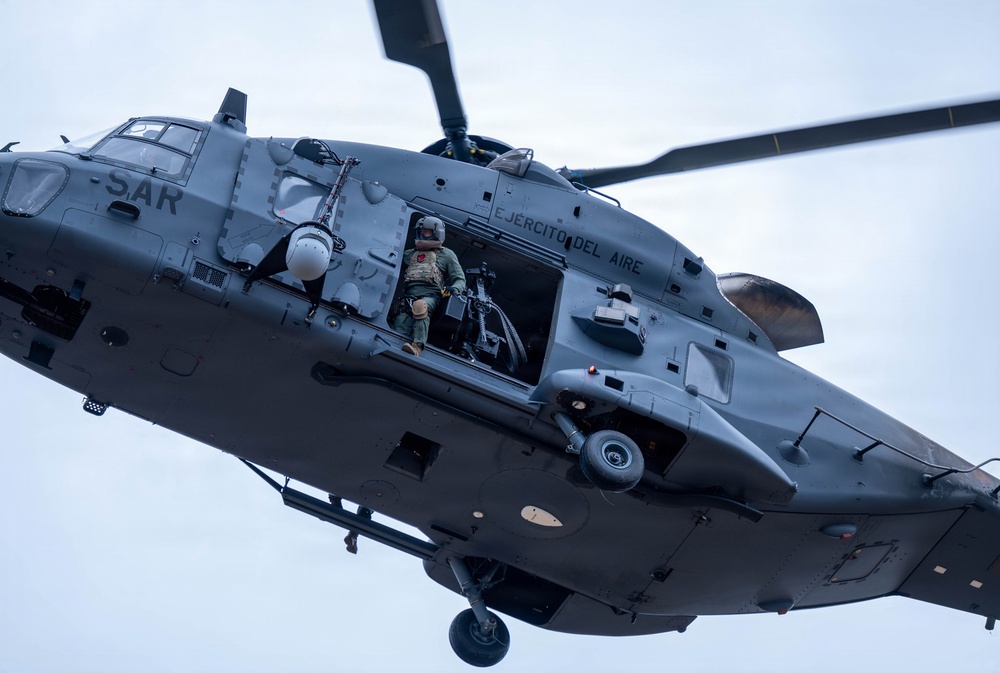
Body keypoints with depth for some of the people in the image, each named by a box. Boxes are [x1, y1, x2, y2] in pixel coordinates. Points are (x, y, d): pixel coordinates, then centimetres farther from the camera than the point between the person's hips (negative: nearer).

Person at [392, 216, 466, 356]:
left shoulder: (446, 254, 24)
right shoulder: (410, 254, 36)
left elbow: (460, 278, 16)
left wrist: (455, 288, -6)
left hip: (430, 295, -4)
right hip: (409, 297, 4)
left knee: (420, 306, -42)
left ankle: (417, 346, -61)